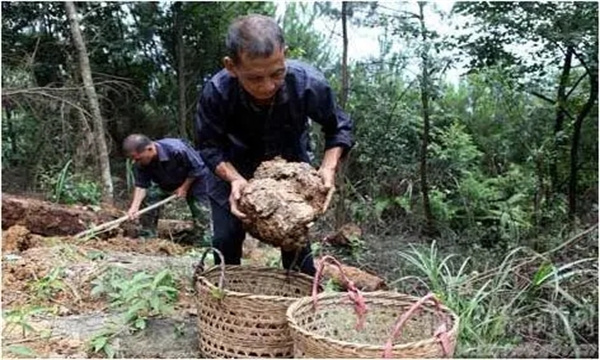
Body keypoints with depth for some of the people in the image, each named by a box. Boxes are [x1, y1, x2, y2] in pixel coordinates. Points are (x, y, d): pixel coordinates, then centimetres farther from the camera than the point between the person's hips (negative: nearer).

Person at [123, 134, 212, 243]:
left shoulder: (176, 150, -41)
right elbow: (141, 185, -19)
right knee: (148, 199, -10)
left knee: (200, 210, -11)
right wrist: (134, 206, -33)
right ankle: (147, 238, 3)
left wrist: (184, 187, -22)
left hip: (194, 179, -5)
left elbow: (197, 168, -29)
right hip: (165, 183, 5)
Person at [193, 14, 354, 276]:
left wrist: (328, 167, -29)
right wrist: (235, 179, -34)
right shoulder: (216, 92, -32)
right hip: (234, 169, 0)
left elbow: (339, 128, -12)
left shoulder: (309, 84, -31)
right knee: (226, 240, -2)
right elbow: (208, 145, -16)